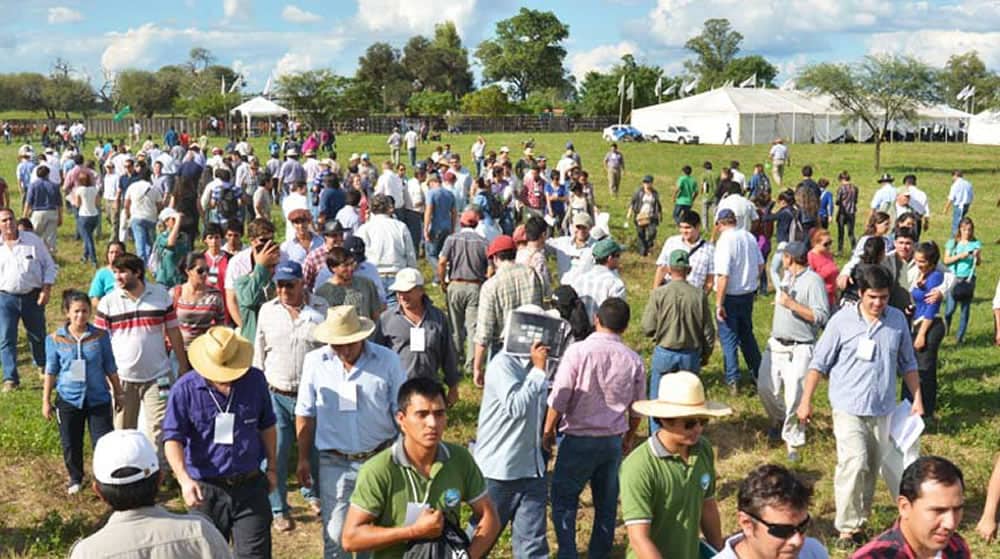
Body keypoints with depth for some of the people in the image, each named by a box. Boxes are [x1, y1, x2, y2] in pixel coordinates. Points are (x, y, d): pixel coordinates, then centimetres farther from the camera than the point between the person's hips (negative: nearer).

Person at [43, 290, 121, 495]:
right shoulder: (55, 339, -5)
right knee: (71, 444, 13)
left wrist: (118, 393, 7)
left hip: (98, 398, -1)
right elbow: (51, 371, 3)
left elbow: (110, 368, 3)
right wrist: (46, 401, 6)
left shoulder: (100, 336, -6)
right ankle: (75, 478, 34)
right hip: (68, 399, 1)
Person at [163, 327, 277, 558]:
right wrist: (184, 479, -28)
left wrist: (272, 467, 15)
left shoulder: (255, 381, -2)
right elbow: (173, 439, -14)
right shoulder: (185, 389, -11)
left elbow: (266, 425, 12)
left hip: (249, 487, 1)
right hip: (206, 491, -1)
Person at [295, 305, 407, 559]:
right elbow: (306, 415, 7)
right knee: (335, 537, 4)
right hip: (335, 463, 1)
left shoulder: (387, 360, -6)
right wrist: (303, 459, 8)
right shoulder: (314, 362, -2)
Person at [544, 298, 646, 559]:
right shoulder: (633, 360, -3)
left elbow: (558, 398, -12)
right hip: (613, 440, 4)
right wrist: (629, 437, 23)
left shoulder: (578, 351, -15)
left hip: (579, 439, -4)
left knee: (564, 498, 10)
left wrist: (548, 430, 3)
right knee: (607, 502, 16)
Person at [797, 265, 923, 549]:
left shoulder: (898, 320, 2)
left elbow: (907, 364, 13)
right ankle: (847, 527, -8)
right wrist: (806, 401, -4)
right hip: (849, 408, -4)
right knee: (854, 463, -17)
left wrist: (917, 398, 10)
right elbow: (819, 363, -3)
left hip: (882, 410, 4)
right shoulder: (842, 321, -8)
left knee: (872, 469, 11)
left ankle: (859, 518, 26)